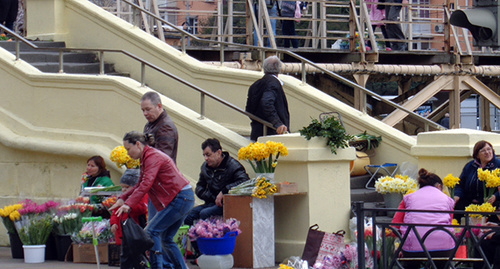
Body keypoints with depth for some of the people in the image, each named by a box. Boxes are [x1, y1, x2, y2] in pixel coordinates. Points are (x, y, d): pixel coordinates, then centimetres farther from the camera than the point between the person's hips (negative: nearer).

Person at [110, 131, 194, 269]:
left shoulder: (153, 157, -14)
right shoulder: (147, 157, 17)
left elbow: (146, 184, -26)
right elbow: (140, 185, 22)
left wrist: (128, 204, -32)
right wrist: (122, 198, 10)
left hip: (180, 199, -10)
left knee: (152, 231, -11)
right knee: (166, 238, 12)